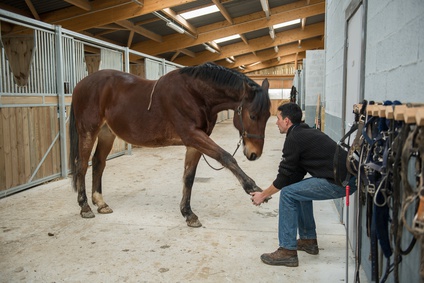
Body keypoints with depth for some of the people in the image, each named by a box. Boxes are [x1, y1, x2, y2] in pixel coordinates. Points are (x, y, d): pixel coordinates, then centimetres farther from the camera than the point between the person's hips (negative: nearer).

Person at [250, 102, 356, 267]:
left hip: (340, 182, -10)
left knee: (288, 194, -7)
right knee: (300, 189, 25)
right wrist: (268, 192, 22)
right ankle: (309, 240, 30)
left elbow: (285, 176, -6)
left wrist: (263, 195, 8)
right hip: (347, 177, 10)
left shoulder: (294, 139, -9)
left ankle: (288, 251, -1)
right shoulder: (307, 133, 20)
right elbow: (296, 175, 21)